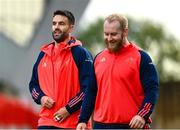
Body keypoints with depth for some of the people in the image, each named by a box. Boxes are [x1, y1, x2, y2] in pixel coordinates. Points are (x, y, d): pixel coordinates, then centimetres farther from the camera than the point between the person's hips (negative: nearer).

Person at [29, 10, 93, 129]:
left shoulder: (81, 53, -4)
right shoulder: (44, 54, 15)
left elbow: (88, 88, -11)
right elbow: (34, 83, 22)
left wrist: (68, 109, -15)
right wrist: (41, 98, 1)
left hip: (73, 123, -5)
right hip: (46, 121, 5)